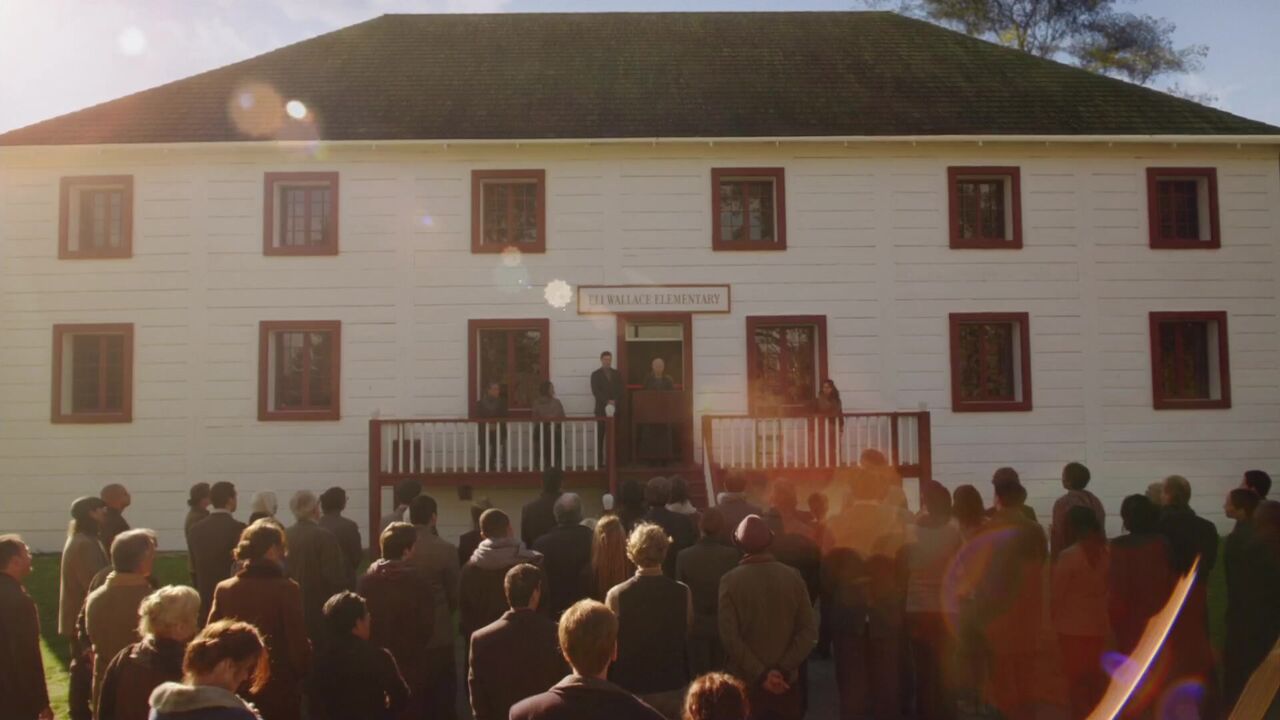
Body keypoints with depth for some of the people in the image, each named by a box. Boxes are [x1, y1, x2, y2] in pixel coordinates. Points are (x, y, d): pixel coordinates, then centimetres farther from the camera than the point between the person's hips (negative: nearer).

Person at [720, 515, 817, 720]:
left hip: (745, 682, -1)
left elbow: (730, 637, -15)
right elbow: (809, 631, -8)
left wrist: (760, 674, -13)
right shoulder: (793, 576, -4)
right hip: (786, 681, 2)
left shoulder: (730, 580, -10)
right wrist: (783, 669, -10)